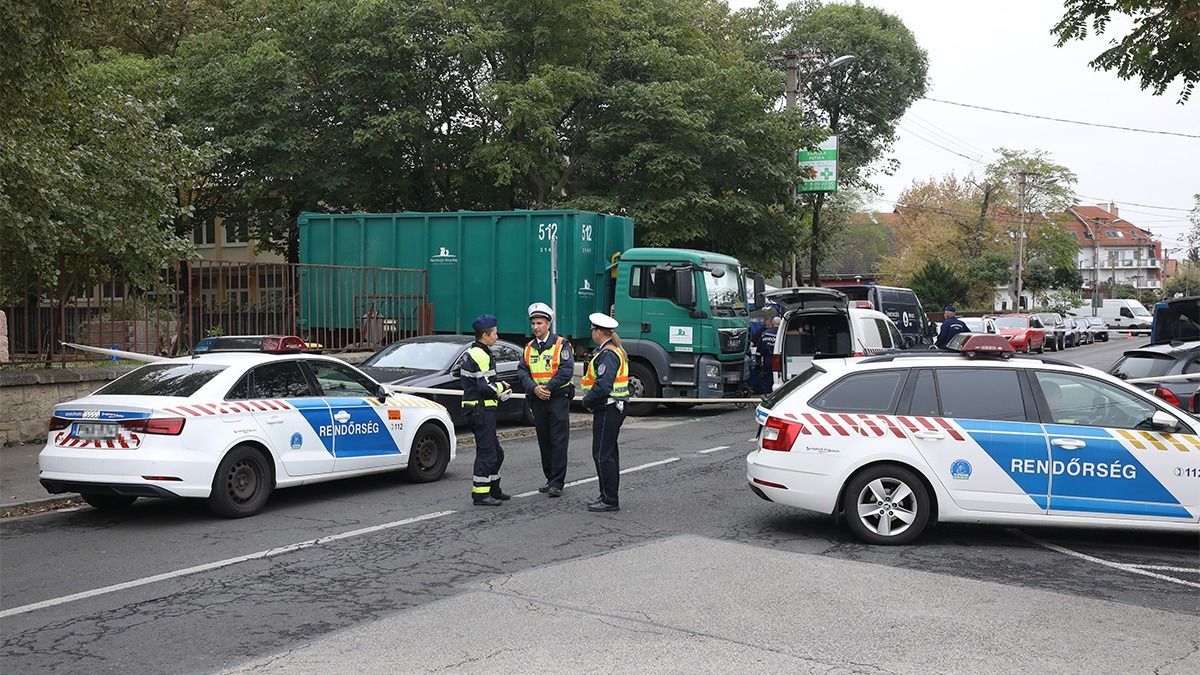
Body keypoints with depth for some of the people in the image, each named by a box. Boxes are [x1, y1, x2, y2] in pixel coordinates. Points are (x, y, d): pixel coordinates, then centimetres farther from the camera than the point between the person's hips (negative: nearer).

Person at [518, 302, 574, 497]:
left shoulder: (561, 344, -4)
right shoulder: (529, 348, 12)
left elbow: (566, 370, -12)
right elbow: (522, 371, 5)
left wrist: (548, 388, -15)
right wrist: (534, 388, -12)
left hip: (558, 397, -5)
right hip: (537, 400, 6)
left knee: (558, 441, -6)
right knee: (544, 441, 10)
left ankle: (557, 483, -5)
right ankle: (550, 479, 19)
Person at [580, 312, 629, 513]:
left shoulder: (607, 354, -18)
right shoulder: (616, 351, 15)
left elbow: (603, 385, -27)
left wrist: (587, 401, -12)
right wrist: (591, 400, 10)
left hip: (607, 411, -11)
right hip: (614, 408, 11)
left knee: (603, 455, -7)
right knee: (609, 454, 15)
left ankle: (610, 500, -3)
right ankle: (608, 496, 23)